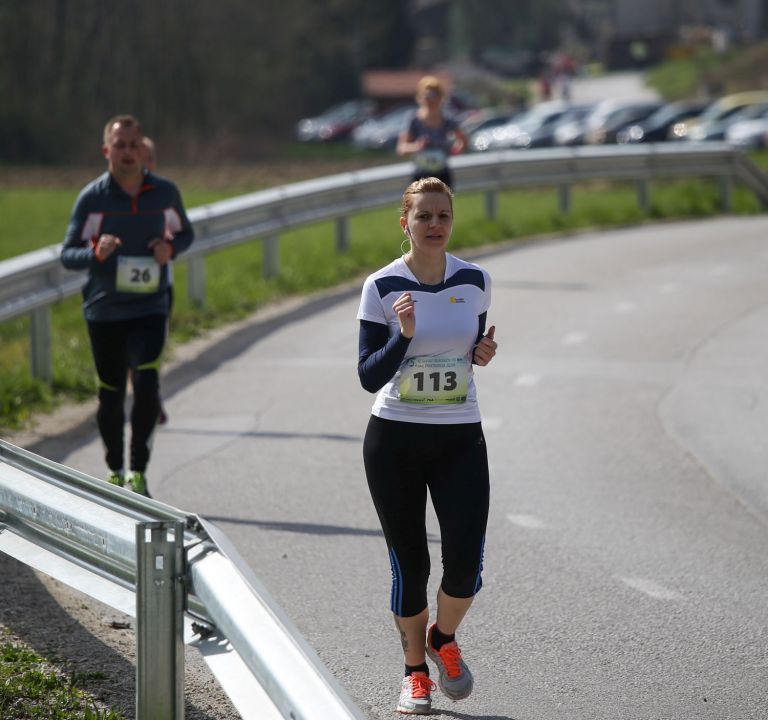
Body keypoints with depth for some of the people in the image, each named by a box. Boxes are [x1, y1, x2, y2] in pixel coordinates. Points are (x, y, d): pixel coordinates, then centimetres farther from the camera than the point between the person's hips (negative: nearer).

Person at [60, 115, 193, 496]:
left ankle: (138, 471, -7)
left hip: (150, 310, 0)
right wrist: (96, 253, -25)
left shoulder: (165, 193, -1)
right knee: (111, 396, 8)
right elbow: (68, 254, -3)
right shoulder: (91, 198, -7)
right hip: (104, 311, 0)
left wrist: (170, 247, -7)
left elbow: (185, 232, 16)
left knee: (146, 386, -18)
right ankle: (115, 471, 28)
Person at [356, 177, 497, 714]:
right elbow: (369, 377, -9)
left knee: (466, 564, -11)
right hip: (395, 439, -1)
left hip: (460, 438, 1)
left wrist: (484, 353, -5)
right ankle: (416, 670, 26)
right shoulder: (382, 287, -8)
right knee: (409, 565, 5)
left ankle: (444, 639, 20)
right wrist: (403, 335, -25)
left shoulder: (475, 282, 0)